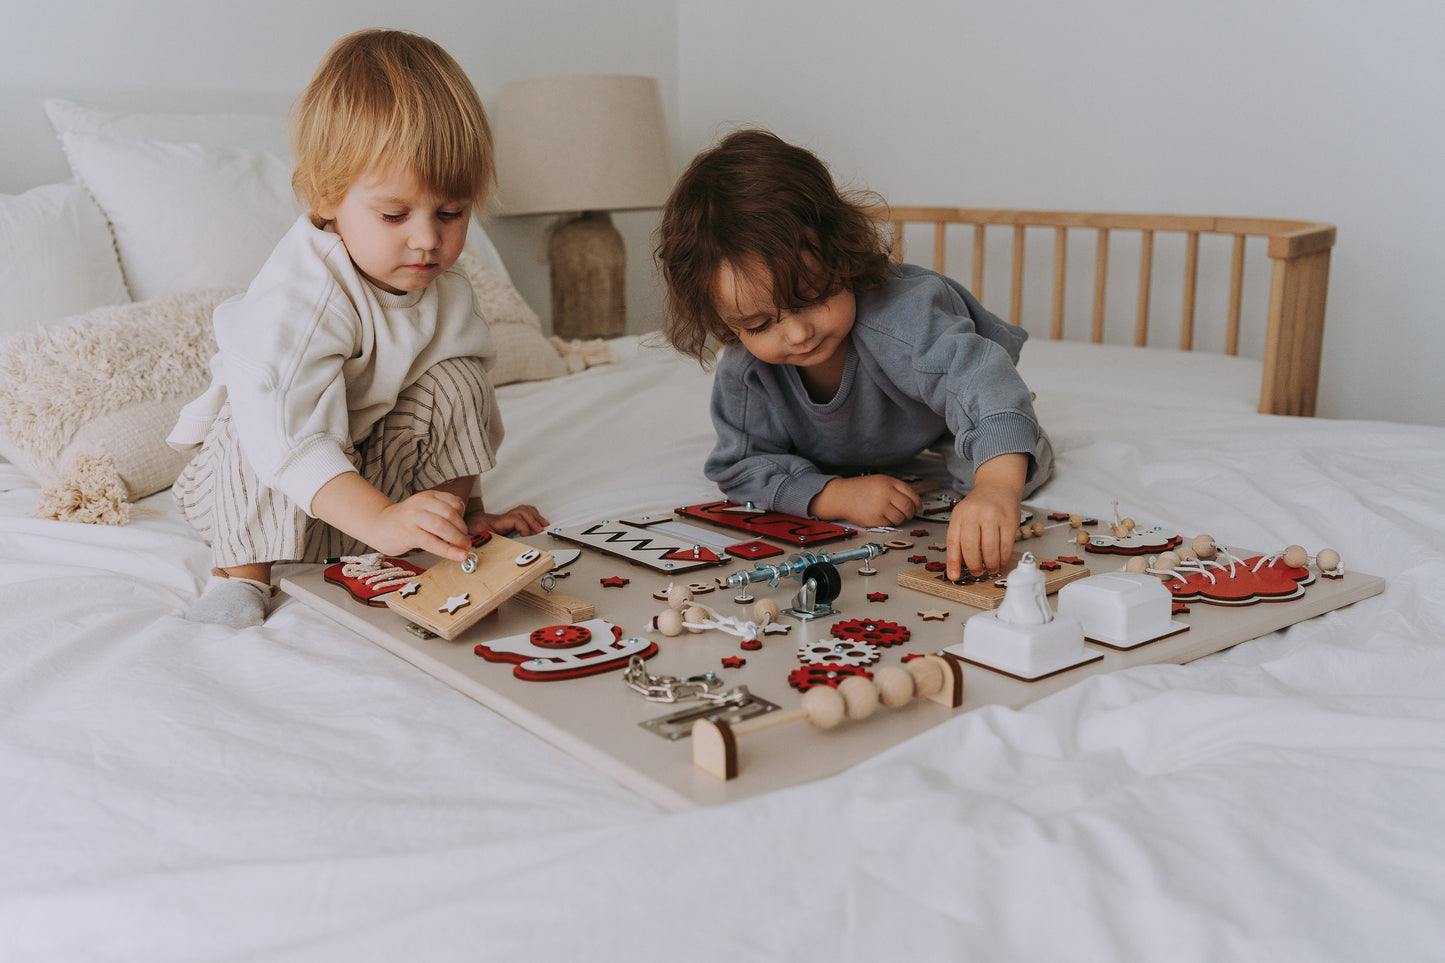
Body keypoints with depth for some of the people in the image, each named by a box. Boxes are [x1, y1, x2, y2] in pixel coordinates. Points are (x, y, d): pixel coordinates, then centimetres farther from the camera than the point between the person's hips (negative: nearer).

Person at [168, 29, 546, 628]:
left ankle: (438, 542, -5)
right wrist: (380, 520, -54)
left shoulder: (446, 292, -8)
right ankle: (241, 569, -16)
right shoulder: (299, 294, -33)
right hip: (258, 489, -5)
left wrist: (466, 510, -2)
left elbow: (473, 414, 3)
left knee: (453, 380, -14)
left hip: (372, 470, 5)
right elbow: (286, 428, -44)